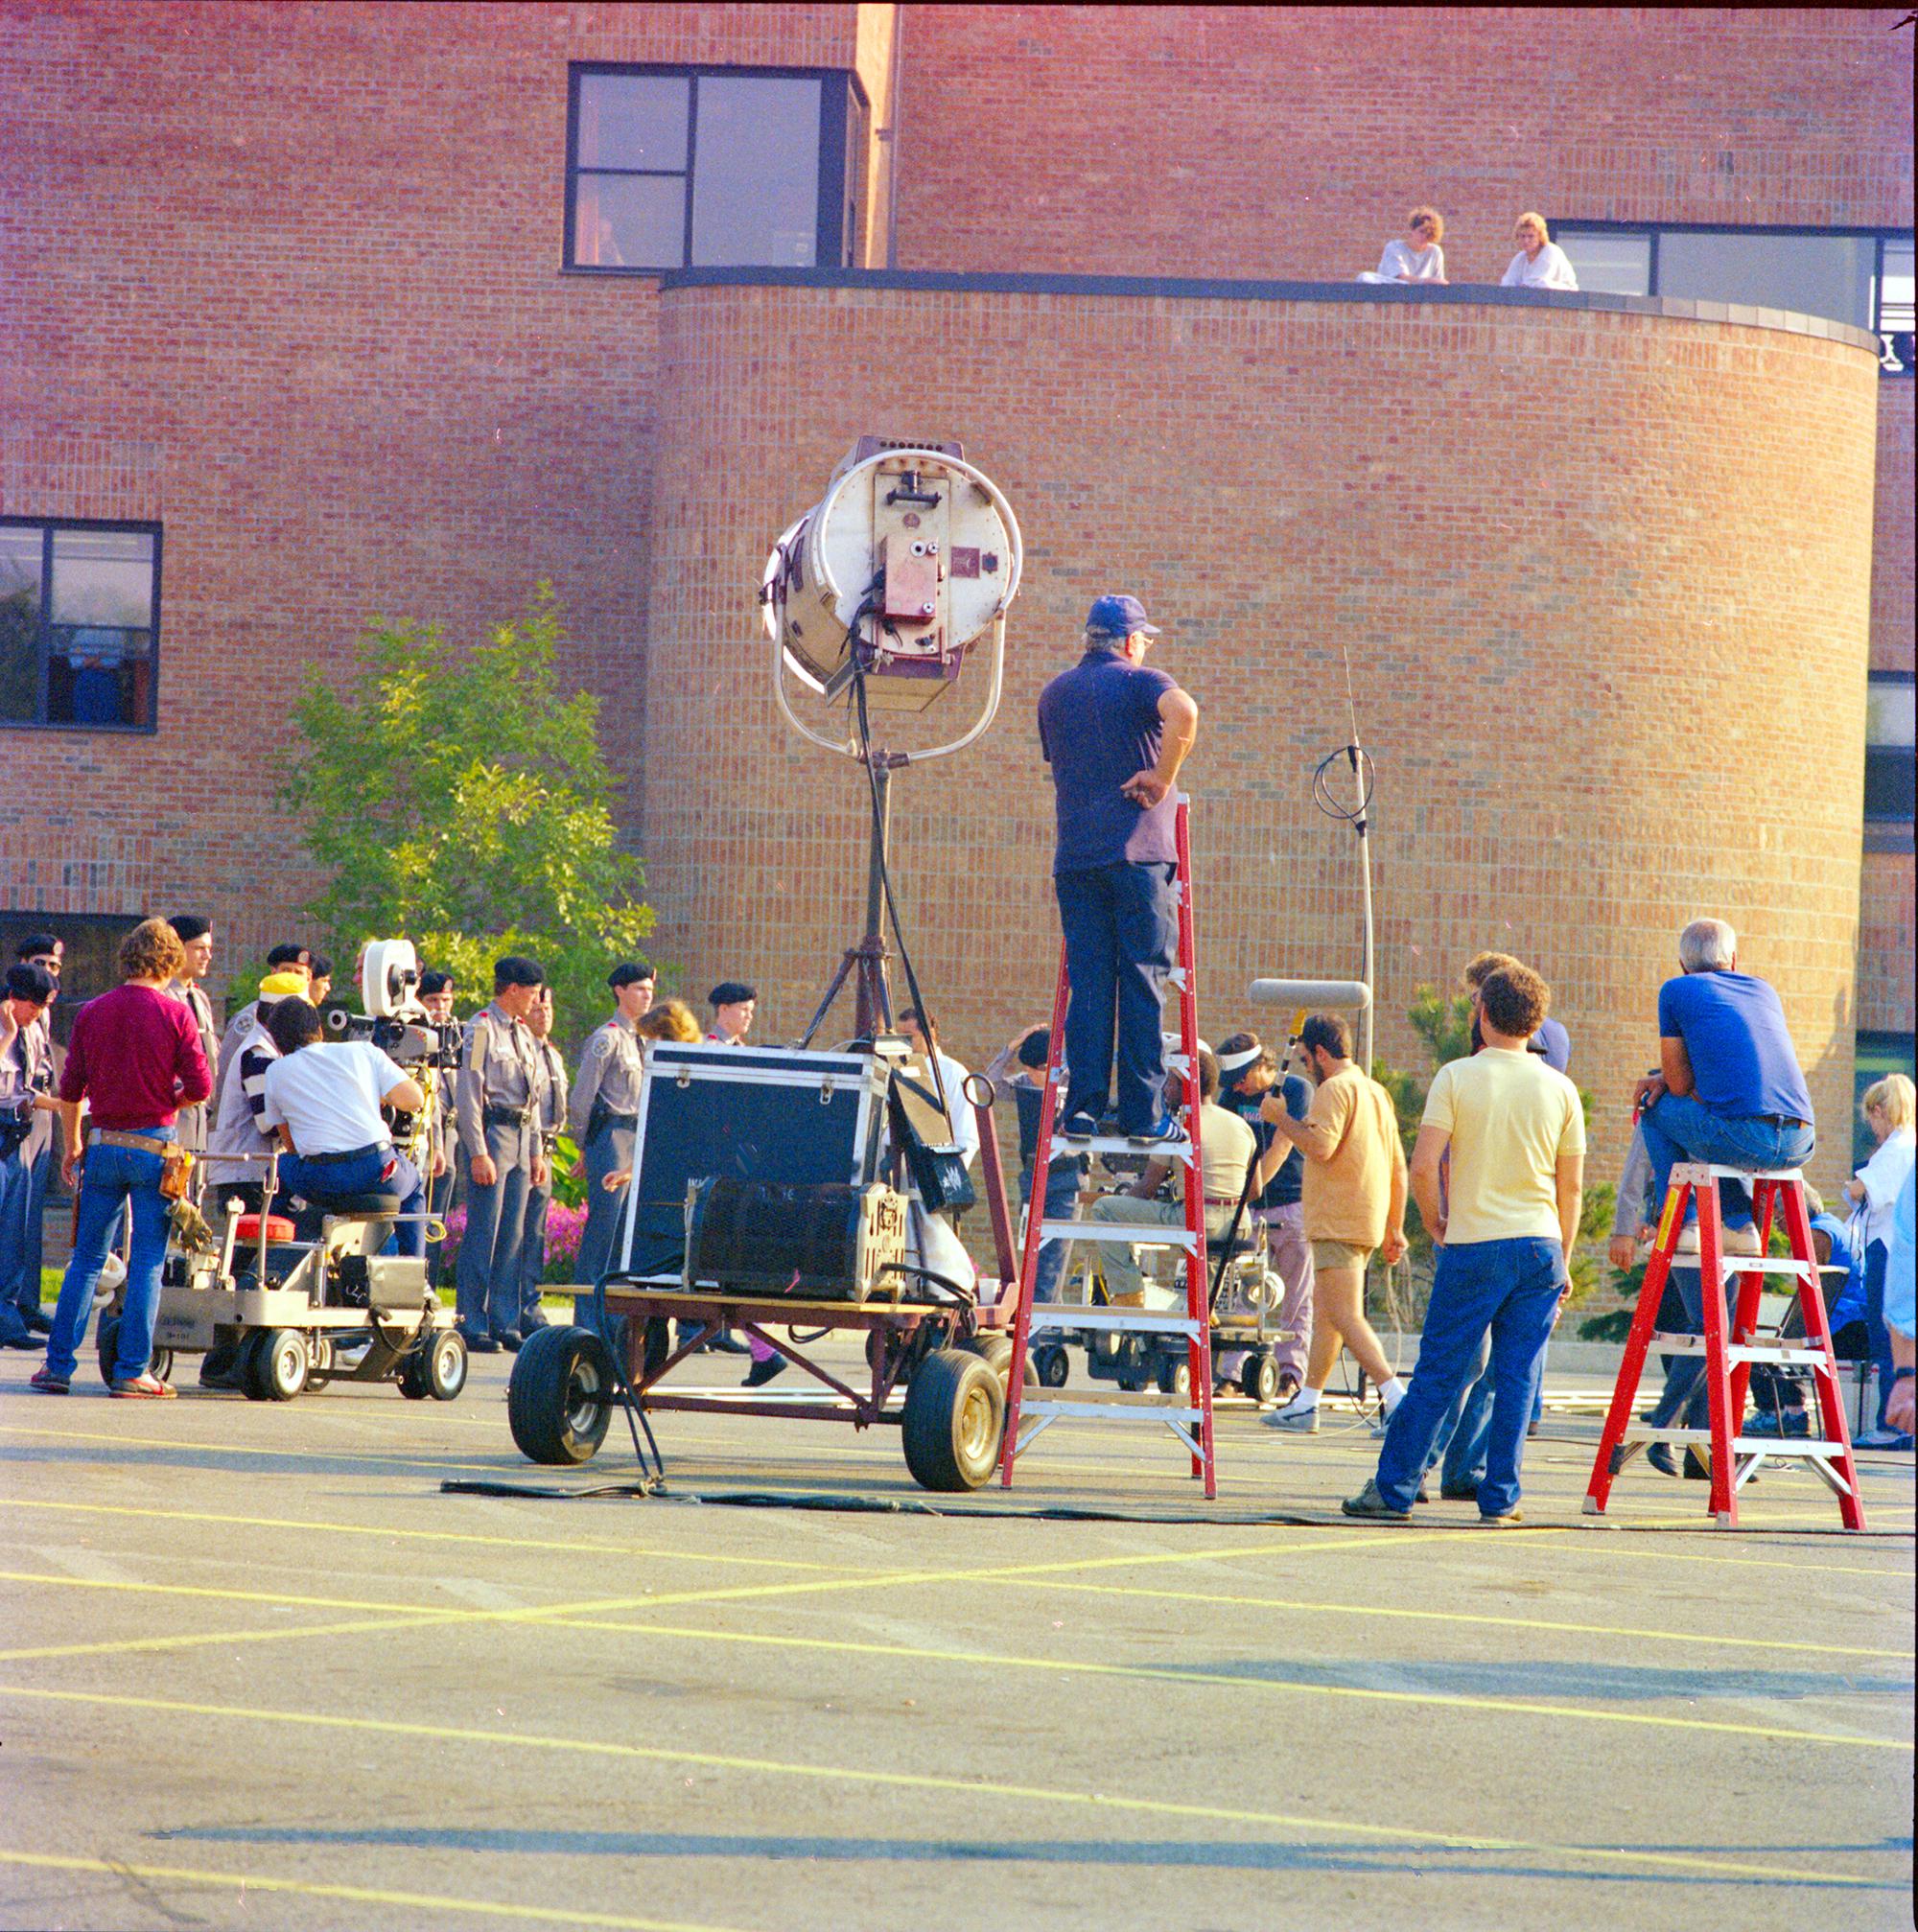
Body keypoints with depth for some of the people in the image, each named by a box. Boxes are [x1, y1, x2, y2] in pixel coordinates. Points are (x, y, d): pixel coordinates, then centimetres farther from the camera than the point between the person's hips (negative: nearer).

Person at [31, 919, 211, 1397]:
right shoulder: (175, 1014, -6)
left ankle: (59, 1363, 8)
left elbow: (70, 1088, 7)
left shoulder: (91, 1013, 4)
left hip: (104, 1145, 3)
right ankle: (132, 1370, -1)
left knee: (87, 1258, 10)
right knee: (147, 1262, 2)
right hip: (155, 1147, -3)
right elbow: (200, 1087, -9)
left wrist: (72, 1148, 18)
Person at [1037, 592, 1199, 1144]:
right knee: (1142, 983, -2)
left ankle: (1082, 1110, -1)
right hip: (1138, 850, -5)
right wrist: (1163, 778, -13)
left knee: (1088, 984, 5)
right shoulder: (1138, 682, -1)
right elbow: (1183, 713, -23)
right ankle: (1142, 1114, -4)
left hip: (1075, 855, 5)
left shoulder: (1054, 693, 18)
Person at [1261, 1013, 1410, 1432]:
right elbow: (1398, 1169, 21)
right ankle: (1306, 1405, 17)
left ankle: (1396, 1398, -21)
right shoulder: (1376, 1091, 20)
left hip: (1338, 1223, -10)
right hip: (1368, 1221, 10)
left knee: (1346, 1316, -12)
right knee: (1324, 1313, 14)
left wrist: (1280, 1116, -10)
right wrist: (1395, 1229, 24)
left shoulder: (1335, 1088, -10)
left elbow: (1320, 1146, -24)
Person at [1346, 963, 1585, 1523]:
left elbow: (1422, 1167, -10)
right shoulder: (1561, 1090, 4)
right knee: (1518, 1380, 6)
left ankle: (1394, 1488, 7)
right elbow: (1571, 1187, 8)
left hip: (1473, 1247, -2)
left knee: (1437, 1374, 3)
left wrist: (1436, 1224, 7)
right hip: (1540, 1246, 2)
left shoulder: (1456, 1078, -4)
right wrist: (1562, 1262, 16)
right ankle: (1500, 1500, 6)